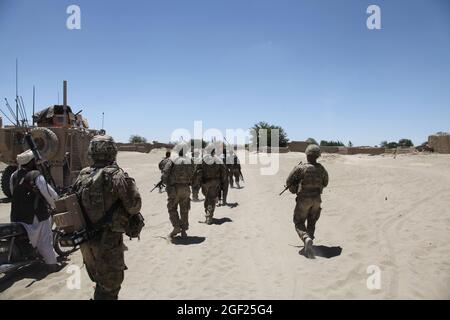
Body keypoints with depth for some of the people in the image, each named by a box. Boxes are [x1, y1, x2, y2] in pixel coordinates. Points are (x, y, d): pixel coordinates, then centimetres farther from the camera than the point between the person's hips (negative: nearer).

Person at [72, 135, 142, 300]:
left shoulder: (82, 175, 3)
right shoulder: (116, 175, -17)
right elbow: (134, 205, -18)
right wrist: (130, 183, -1)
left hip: (86, 241, 7)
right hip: (108, 240, -7)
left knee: (100, 281, 25)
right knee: (109, 286, 7)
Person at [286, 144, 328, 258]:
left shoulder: (301, 168, -15)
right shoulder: (322, 169, -1)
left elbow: (289, 182, -10)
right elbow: (325, 183, 15)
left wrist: (295, 189, 8)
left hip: (304, 200, -4)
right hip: (316, 199, 4)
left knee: (299, 223, 7)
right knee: (311, 223, 18)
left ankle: (307, 239, -21)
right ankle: (308, 247, 16)